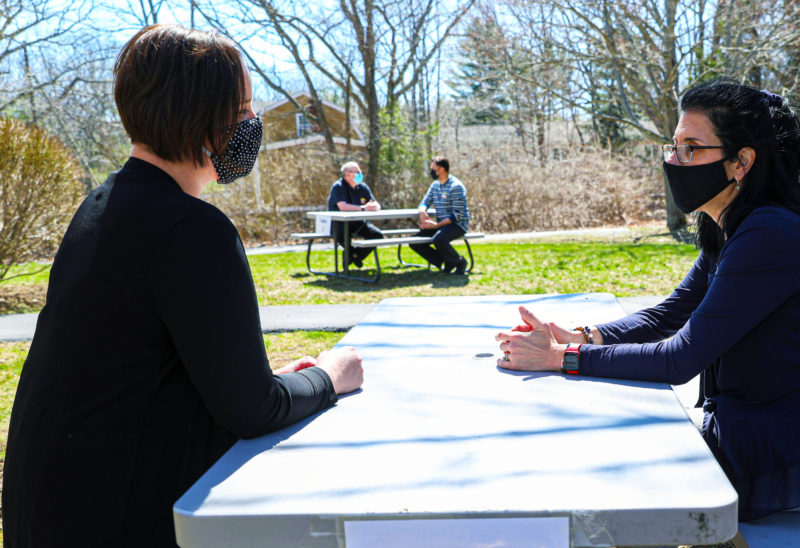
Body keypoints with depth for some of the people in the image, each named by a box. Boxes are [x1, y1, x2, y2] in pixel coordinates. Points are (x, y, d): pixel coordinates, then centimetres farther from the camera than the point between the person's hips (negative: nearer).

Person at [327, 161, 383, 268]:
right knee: (341, 235, -39)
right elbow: (343, 207, -27)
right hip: (340, 222, -6)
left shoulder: (363, 187, 7)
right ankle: (351, 252, -4)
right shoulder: (338, 187, -12)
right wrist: (363, 208, -31)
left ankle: (356, 255, 6)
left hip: (358, 222, 6)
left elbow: (377, 205, 4)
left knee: (378, 235, -16)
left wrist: (374, 206, -22)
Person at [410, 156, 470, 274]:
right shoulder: (435, 185, 11)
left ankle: (460, 262, -9)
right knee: (414, 242, -6)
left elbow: (458, 215, -19)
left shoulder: (456, 187, -15)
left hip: (457, 224, -8)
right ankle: (447, 263, 0)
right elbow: (424, 203, 14)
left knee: (439, 239, -37)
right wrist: (422, 212, -13)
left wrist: (436, 225, -24)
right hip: (440, 224, 8)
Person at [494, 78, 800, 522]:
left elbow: (679, 360, -25)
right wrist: (581, 336, -5)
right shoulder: (725, 233, 6)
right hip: (737, 432, 8)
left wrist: (562, 356, -21)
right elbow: (667, 315, 10)